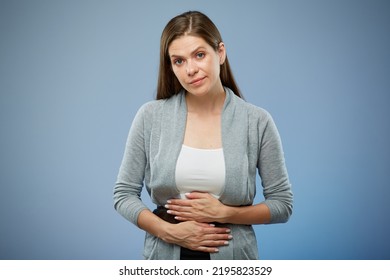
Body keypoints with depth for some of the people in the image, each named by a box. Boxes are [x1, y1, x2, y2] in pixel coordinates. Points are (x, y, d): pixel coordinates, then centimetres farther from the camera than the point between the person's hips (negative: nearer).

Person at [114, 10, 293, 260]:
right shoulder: (150, 117, -6)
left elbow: (283, 204, -3)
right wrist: (169, 231, -15)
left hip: (231, 255, 0)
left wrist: (223, 212, -16)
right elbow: (124, 194, -1)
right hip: (166, 255, 1)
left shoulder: (257, 121, -8)